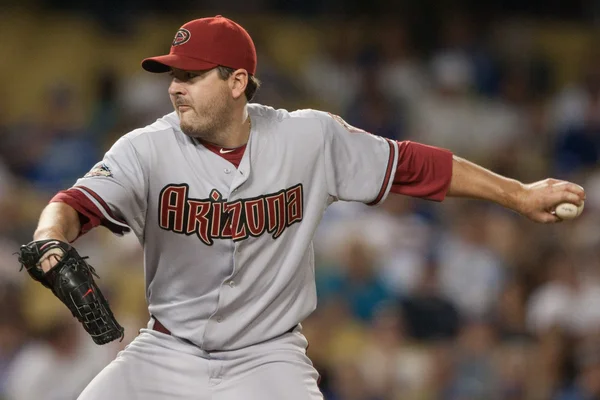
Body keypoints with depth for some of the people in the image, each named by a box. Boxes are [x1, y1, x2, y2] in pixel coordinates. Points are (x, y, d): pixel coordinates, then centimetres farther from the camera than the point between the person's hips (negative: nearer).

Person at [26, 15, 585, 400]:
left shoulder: (311, 139, -7)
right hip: (168, 354, 1)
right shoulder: (147, 151, -11)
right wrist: (52, 239, -50)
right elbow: (79, 202, -25)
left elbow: (411, 165, 2)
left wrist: (518, 195, 5)